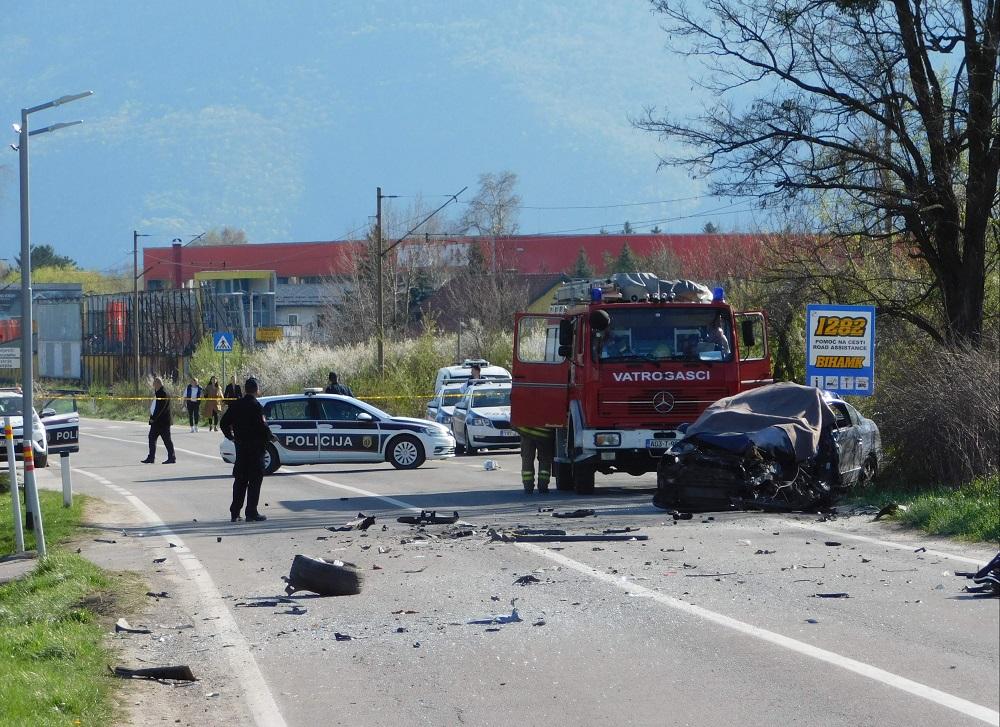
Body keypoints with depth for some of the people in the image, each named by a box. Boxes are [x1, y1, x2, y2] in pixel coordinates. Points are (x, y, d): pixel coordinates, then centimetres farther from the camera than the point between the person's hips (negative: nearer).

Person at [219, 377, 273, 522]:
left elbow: (224, 423, 5)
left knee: (240, 480, 13)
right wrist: (270, 437, -2)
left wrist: (231, 437, 20)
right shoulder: (256, 406, -16)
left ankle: (234, 513, 12)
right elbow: (262, 426, -20)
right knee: (255, 480, 1)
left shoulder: (236, 405, 3)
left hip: (240, 446, 6)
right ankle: (251, 513, 0)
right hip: (255, 447, -6)